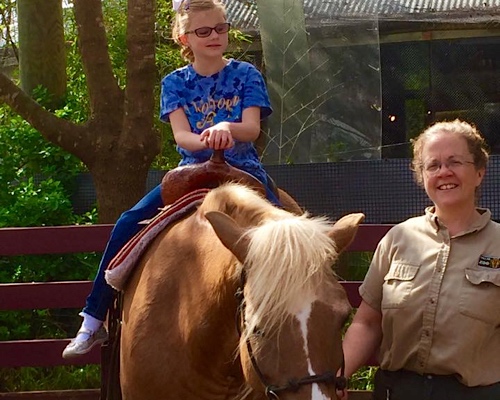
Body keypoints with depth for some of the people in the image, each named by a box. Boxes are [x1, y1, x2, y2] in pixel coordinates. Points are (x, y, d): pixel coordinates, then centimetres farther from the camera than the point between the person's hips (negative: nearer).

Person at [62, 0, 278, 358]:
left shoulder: (246, 75, 3)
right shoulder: (176, 83, 7)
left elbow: (252, 128, -10)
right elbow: (181, 135, -8)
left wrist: (226, 128, -34)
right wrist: (206, 140, -33)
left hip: (242, 169, -1)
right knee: (130, 222, -17)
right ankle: (93, 322, -11)